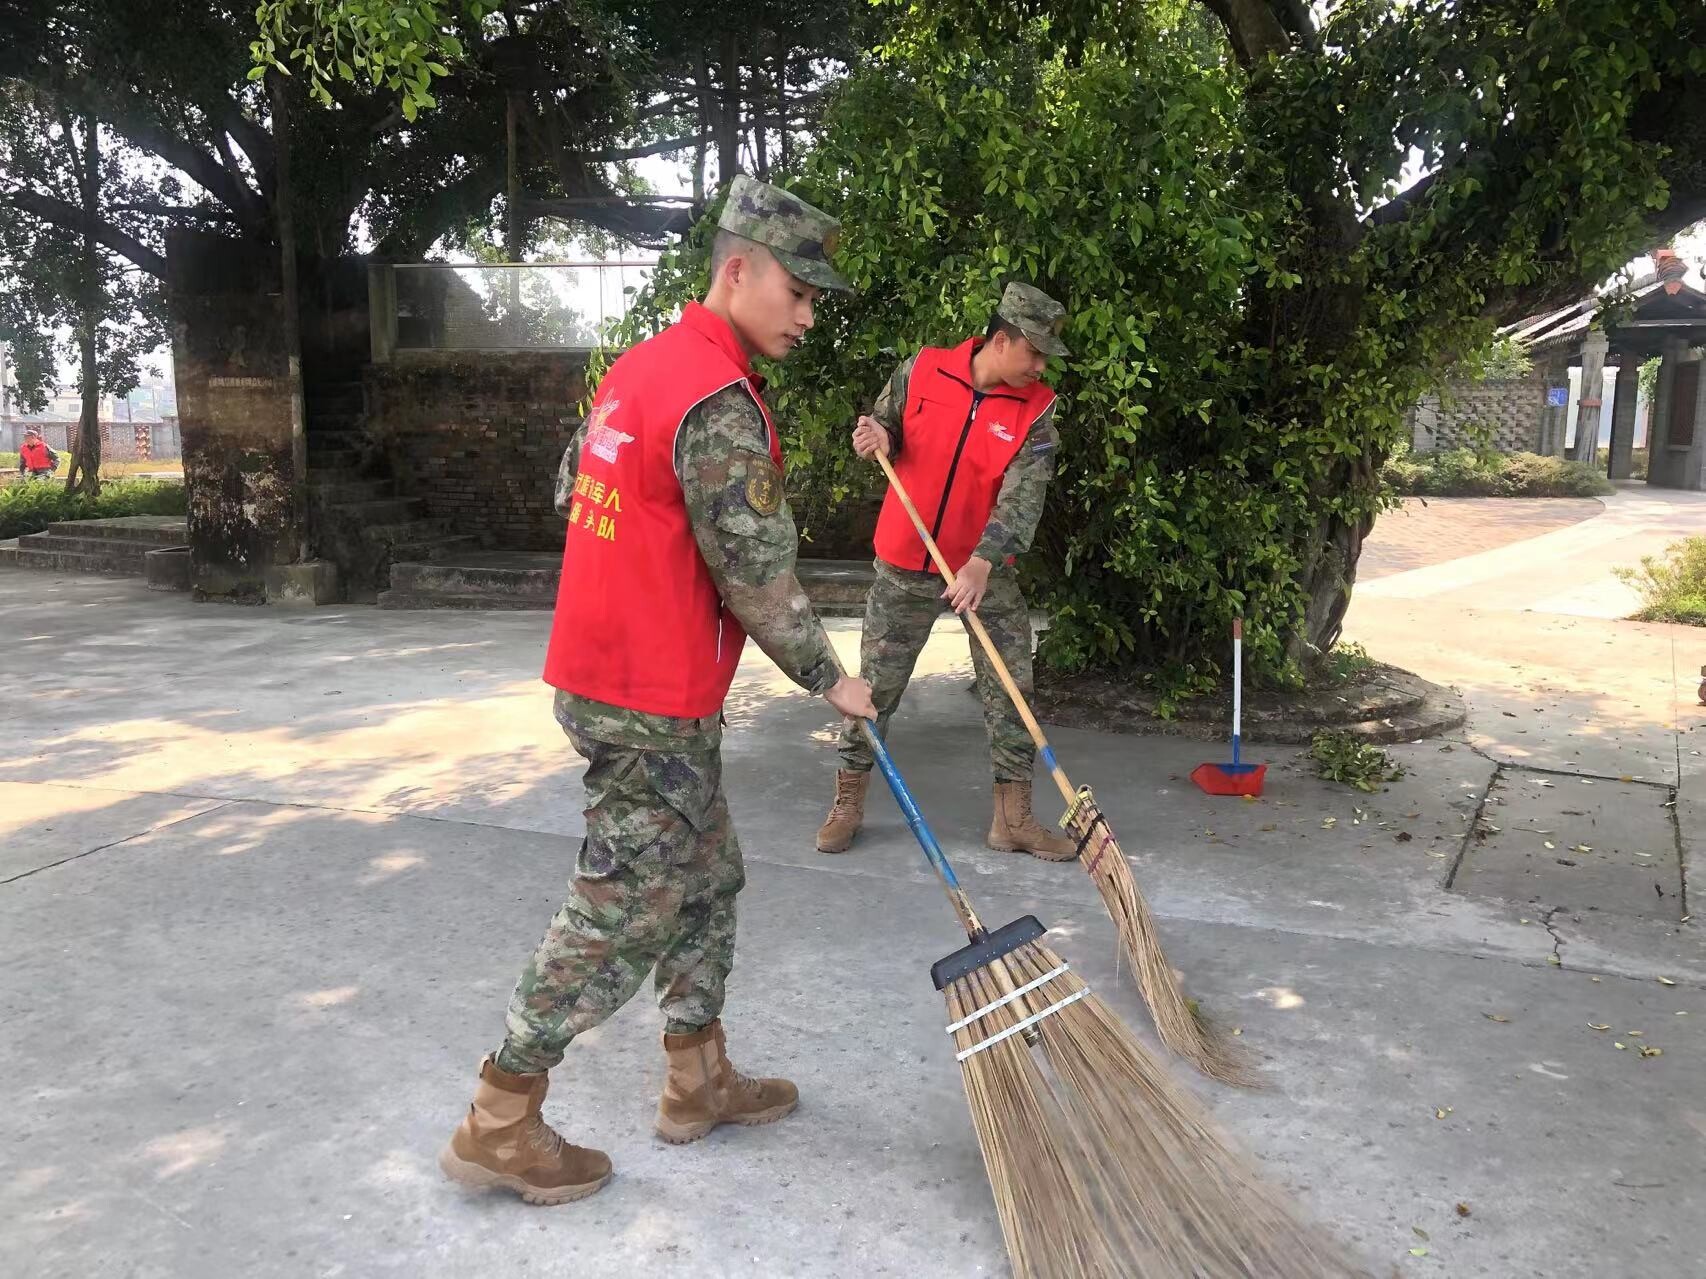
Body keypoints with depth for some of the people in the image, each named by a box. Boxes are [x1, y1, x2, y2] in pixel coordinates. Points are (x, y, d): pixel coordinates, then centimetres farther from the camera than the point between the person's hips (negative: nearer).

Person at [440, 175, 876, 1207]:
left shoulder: (641, 366, 10)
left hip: (600, 669, 10)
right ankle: (500, 1124, 16)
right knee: (624, 911, 2)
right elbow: (760, 574, -19)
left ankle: (699, 1081, 33)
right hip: (654, 705, -10)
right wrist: (829, 677, -5)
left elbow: (572, 488, 20)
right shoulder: (720, 401, -20)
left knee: (707, 878, 19)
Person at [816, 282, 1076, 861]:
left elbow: (1024, 495, -18)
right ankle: (848, 802, 23)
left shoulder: (1037, 408, -7)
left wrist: (982, 563, -32)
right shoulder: (922, 370, -7)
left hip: (987, 572, 1)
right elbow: (886, 422, 10)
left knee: (1010, 689, 1)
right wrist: (880, 435, -15)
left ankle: (1013, 817, 14)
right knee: (875, 684, 6)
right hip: (904, 565, 0)